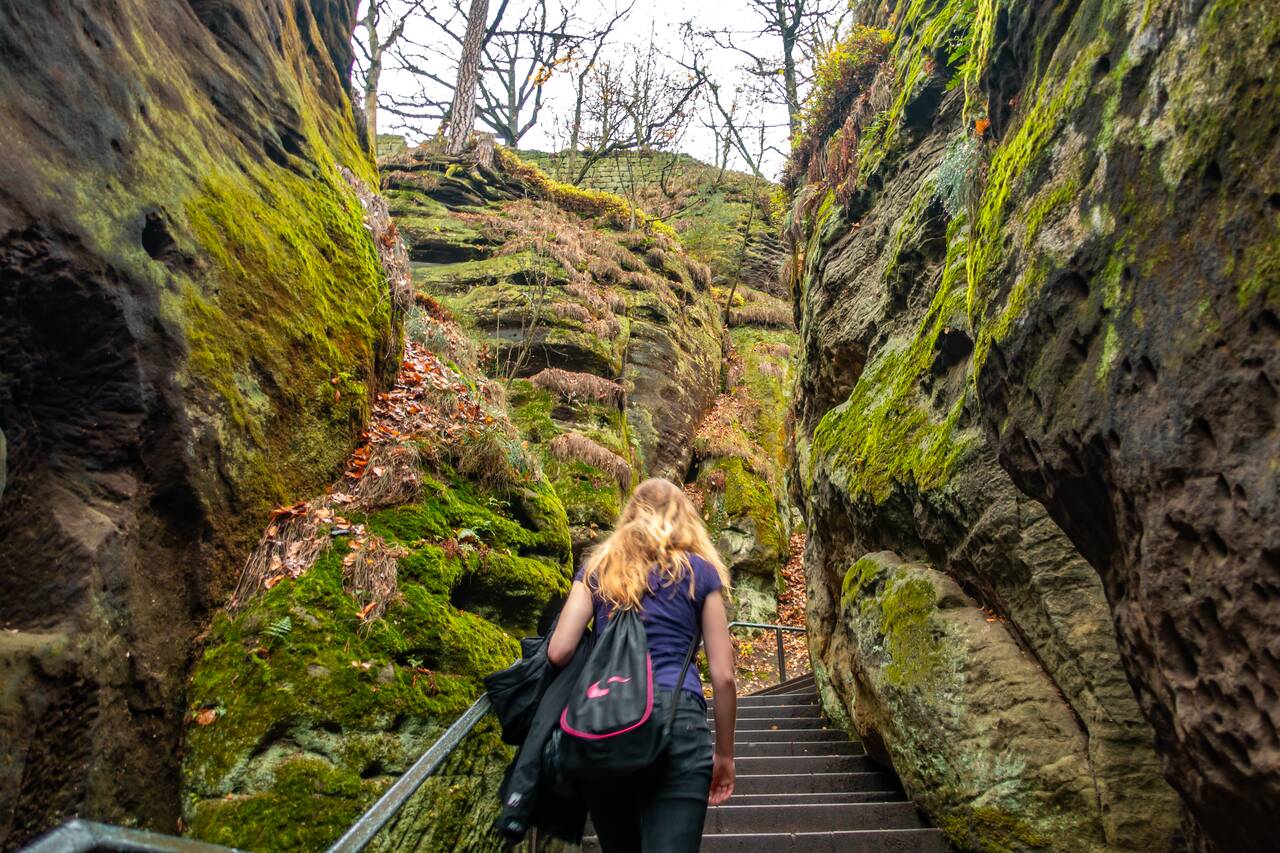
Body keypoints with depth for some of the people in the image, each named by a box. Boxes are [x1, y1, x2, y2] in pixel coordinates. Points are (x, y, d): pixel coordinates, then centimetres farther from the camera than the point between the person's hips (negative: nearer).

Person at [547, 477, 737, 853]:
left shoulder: (597, 568, 14)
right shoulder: (700, 572, 10)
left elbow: (558, 651, 3)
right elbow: (723, 676, 6)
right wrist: (724, 753, 16)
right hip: (675, 720, -3)